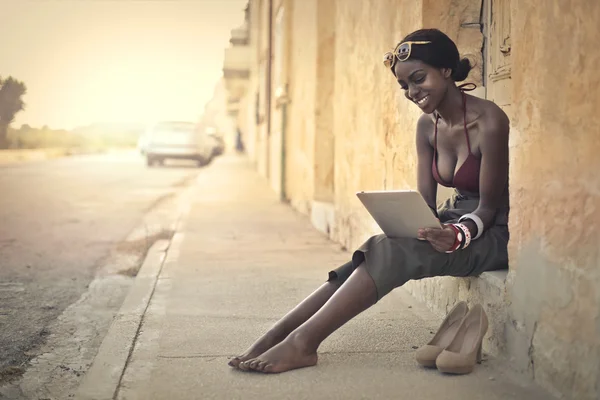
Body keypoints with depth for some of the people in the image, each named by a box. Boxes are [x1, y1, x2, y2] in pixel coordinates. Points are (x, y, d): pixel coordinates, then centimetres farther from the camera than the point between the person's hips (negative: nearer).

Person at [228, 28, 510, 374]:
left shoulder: (489, 122, -18)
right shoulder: (427, 126, 5)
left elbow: (489, 206, -14)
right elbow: (424, 205, 3)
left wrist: (459, 235, -33)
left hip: (494, 233, -7)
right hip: (454, 222, 7)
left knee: (391, 253, -27)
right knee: (376, 252, -17)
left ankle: (303, 342, -27)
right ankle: (278, 336, -22)